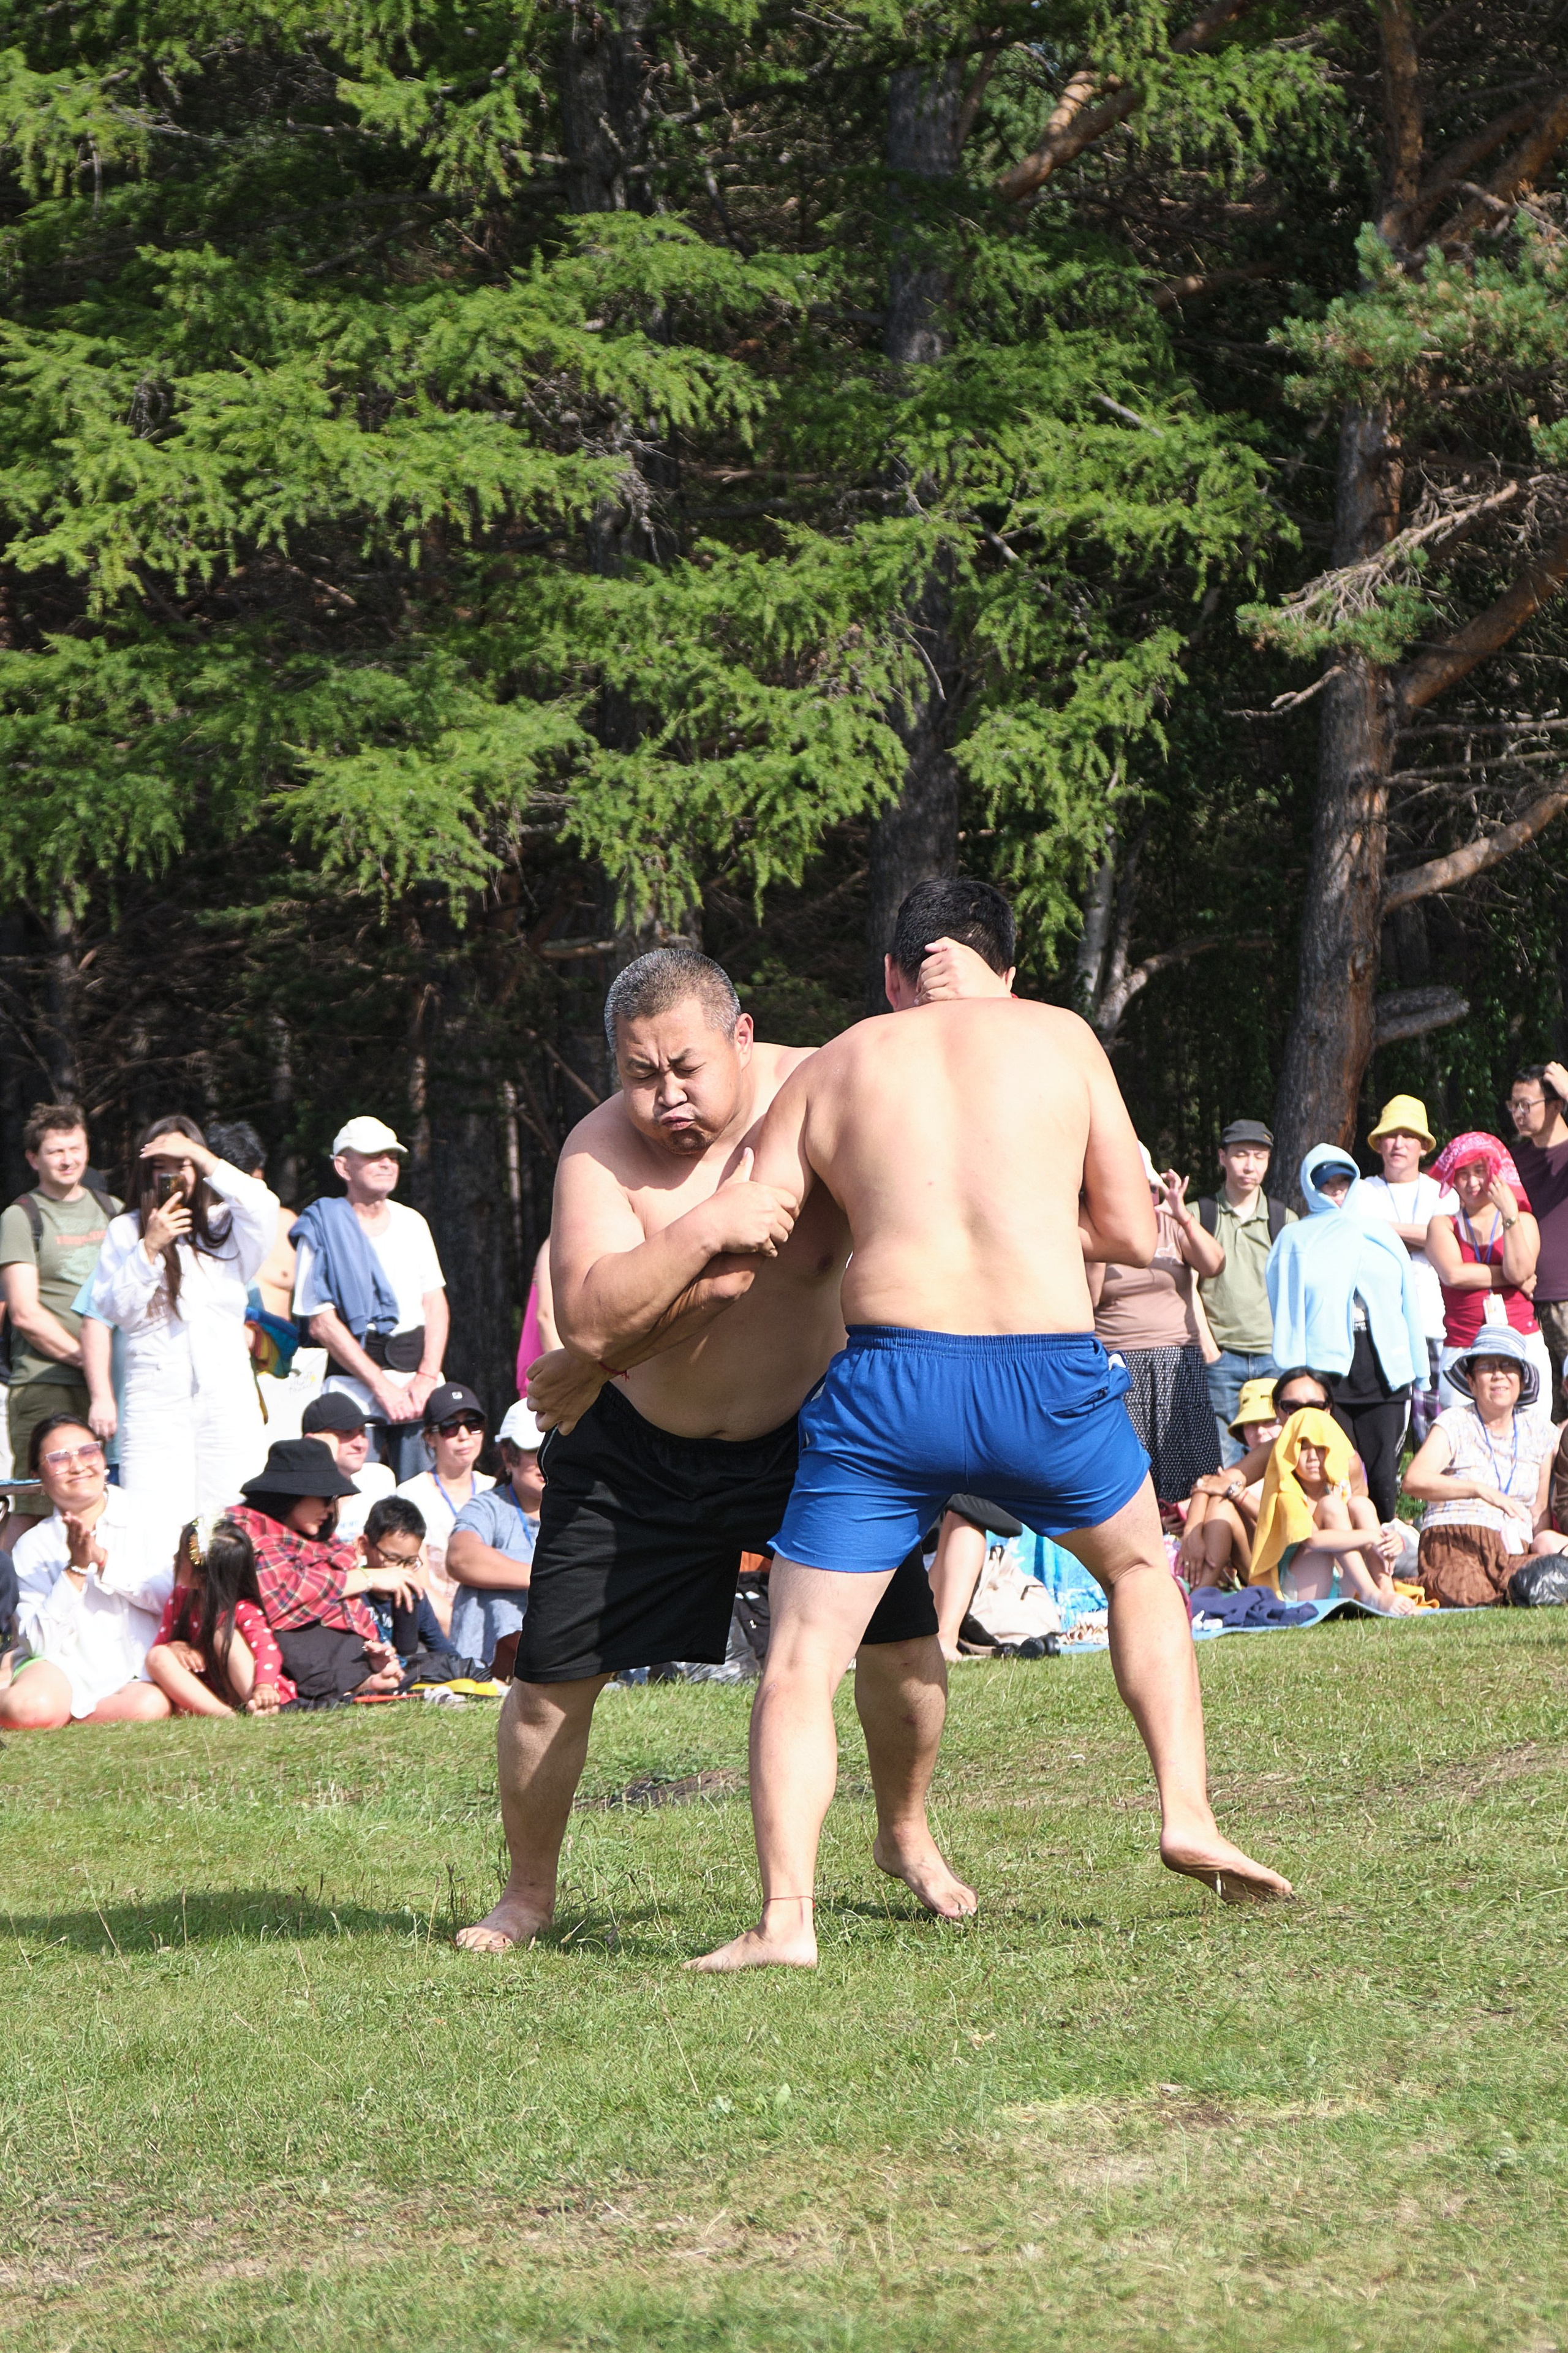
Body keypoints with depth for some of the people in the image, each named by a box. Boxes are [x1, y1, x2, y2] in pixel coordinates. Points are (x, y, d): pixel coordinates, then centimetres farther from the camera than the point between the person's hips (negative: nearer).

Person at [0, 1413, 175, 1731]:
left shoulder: (148, 1519, 5)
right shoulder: (33, 1547, 4)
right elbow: (40, 1644, -5)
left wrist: (104, 1560, -15)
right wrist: (76, 1570, -14)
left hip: (139, 1674, 1)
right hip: (69, 1666, -1)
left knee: (148, 1707, -34)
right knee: (30, 1708, -35)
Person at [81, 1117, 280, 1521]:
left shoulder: (226, 1225, 11)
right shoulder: (125, 1231, 12)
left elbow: (262, 1207, -11)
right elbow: (109, 1312, 3)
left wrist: (200, 1156, -10)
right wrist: (150, 1247, -6)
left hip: (228, 1396, 1)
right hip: (154, 1400, -1)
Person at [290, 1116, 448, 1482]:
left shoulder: (412, 1223, 14)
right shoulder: (322, 1229, -2)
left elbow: (435, 1304, 13)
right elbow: (322, 1324, -7)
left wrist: (427, 1377, -3)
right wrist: (382, 1386, -12)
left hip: (418, 1372, 4)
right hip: (356, 1381, -4)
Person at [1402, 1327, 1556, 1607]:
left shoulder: (1539, 1431, 16)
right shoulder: (1454, 1424, 3)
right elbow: (1414, 1480, -16)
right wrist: (1480, 1490, -27)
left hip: (1514, 1548, 3)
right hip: (1455, 1539, -3)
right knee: (1467, 1596, -38)